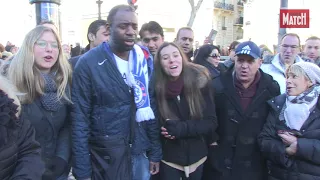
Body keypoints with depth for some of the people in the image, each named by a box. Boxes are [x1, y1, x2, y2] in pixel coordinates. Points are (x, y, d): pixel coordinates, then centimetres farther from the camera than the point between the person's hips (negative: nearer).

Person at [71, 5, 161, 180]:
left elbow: (151, 107, 5)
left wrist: (155, 151, 6)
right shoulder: (88, 63, -12)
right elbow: (80, 118, -10)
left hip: (140, 153, 4)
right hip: (106, 156, -3)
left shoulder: (143, 59, 0)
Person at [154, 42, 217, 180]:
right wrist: (163, 130, -21)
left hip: (196, 156, 1)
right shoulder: (156, 87, -12)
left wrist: (181, 128, -23)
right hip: (169, 158, -1)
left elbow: (211, 122, -10)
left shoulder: (200, 81, -13)